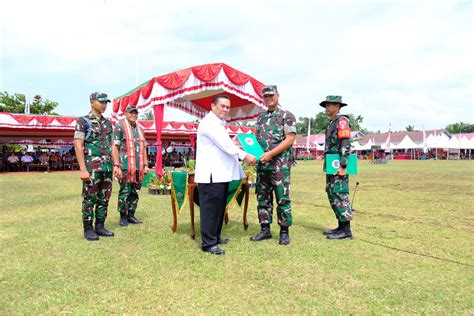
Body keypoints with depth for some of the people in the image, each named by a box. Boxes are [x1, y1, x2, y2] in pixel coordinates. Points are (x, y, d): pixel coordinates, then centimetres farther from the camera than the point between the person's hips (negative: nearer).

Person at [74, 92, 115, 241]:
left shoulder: (108, 123, 14)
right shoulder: (83, 121, -5)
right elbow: (78, 146, -11)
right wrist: (83, 170, -17)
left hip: (107, 167, 6)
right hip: (91, 166, -6)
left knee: (104, 199, 10)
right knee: (89, 199, 1)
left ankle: (100, 226, 20)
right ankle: (88, 229, 11)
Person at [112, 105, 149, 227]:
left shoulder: (140, 129, 18)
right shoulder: (120, 126, -1)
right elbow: (115, 147, -7)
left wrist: (146, 165, 13)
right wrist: (116, 165, -15)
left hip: (138, 167, 6)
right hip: (125, 166, -6)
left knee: (135, 192, 9)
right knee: (125, 192, -1)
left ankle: (131, 215, 19)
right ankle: (123, 217, 10)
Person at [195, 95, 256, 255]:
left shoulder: (219, 124, 23)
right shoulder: (209, 122, -10)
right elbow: (224, 144, -19)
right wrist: (244, 155, -18)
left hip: (221, 173, 10)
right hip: (212, 174, -10)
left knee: (219, 207, 15)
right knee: (210, 208, -5)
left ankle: (215, 237, 26)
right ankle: (208, 243, 2)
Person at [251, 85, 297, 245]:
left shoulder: (287, 115, -2)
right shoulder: (261, 118, 17)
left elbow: (290, 139, -11)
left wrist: (271, 153, -18)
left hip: (280, 164, -6)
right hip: (262, 164, 6)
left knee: (282, 198, -1)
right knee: (263, 198, 9)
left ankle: (284, 231, 10)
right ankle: (265, 230, 19)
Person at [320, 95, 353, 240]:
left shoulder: (341, 120, -9)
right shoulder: (332, 124, 20)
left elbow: (345, 144, -18)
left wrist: (343, 166, -23)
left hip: (338, 166, -10)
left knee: (340, 195, -8)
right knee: (332, 195, 11)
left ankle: (346, 230, -3)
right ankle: (341, 226, 18)